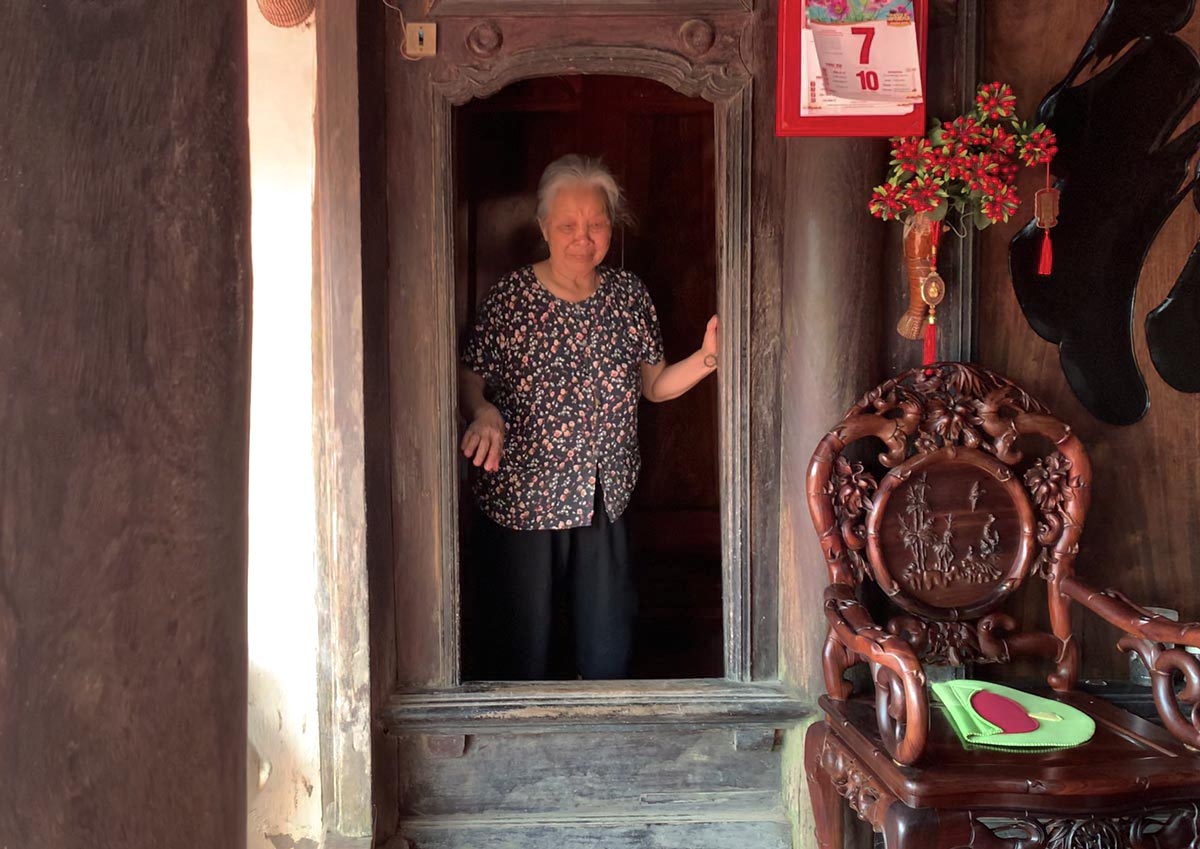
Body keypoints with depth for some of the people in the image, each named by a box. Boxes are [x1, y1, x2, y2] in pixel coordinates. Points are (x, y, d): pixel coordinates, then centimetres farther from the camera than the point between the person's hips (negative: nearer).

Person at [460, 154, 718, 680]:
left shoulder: (629, 295, 3)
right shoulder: (510, 298, -8)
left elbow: (654, 385, 9)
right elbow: (469, 381, -4)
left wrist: (707, 359, -7)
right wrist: (483, 413, -25)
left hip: (603, 501, 3)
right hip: (521, 502, -3)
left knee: (608, 652, 12)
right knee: (522, 653, 9)